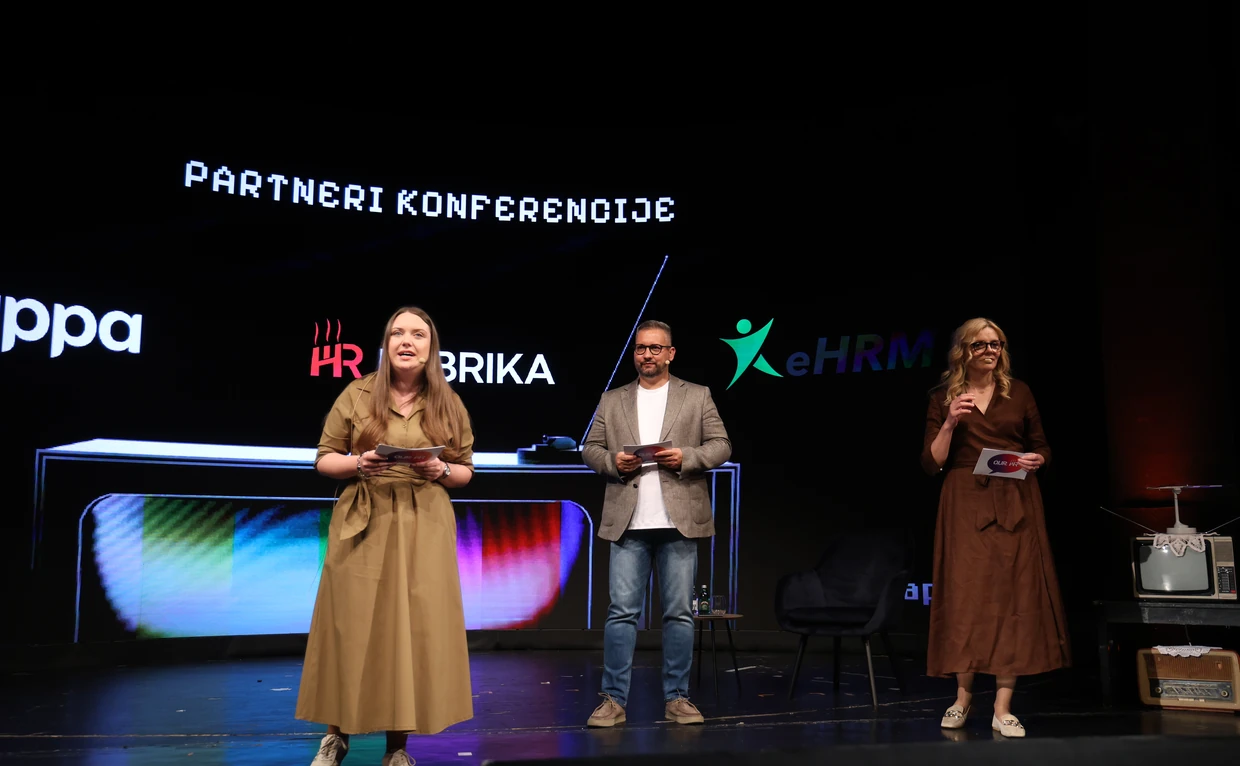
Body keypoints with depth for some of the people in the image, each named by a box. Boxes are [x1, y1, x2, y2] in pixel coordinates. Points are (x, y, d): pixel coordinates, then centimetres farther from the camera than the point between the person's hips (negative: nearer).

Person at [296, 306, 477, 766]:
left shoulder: (449, 404, 6)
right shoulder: (357, 395, 3)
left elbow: (466, 472, 11)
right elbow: (323, 459, 6)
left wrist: (441, 471, -10)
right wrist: (357, 463, -13)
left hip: (424, 527, 1)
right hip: (362, 525, 0)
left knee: (415, 627, -1)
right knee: (352, 624, 0)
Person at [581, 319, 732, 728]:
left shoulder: (697, 396, 9)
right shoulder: (612, 400, 14)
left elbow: (720, 445, 4)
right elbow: (590, 448, 12)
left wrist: (686, 457, -13)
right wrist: (612, 461, -9)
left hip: (679, 522, 0)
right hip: (628, 523, 1)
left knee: (679, 613, 4)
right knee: (621, 611, -2)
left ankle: (676, 697, 14)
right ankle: (614, 699, 5)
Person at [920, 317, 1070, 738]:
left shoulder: (1018, 392, 9)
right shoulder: (944, 397, 5)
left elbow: (1042, 448, 14)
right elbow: (931, 464, 0)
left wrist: (1037, 461, -9)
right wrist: (951, 422, -12)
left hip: (1016, 505, 1)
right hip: (965, 505, -1)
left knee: (1013, 598, -2)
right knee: (966, 596, -1)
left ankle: (1003, 708, 4)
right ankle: (963, 697, 15)